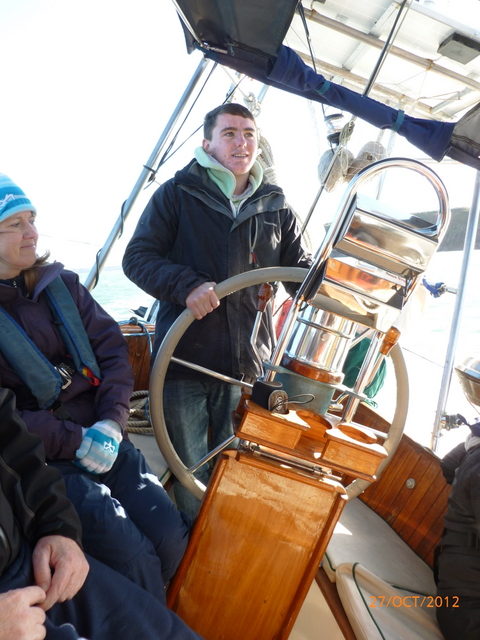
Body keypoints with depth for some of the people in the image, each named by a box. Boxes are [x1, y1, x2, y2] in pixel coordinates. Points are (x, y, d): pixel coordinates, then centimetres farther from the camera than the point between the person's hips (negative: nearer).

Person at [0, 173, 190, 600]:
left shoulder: (61, 284, 7)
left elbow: (112, 350, 4)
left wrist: (111, 422, -10)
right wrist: (75, 442, -15)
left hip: (102, 438, 5)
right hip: (42, 460, -4)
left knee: (172, 537, -3)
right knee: (133, 556, -15)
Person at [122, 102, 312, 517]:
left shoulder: (275, 206, 13)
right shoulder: (178, 193, 4)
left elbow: (301, 267, 17)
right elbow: (138, 257, -1)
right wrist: (186, 284, -19)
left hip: (249, 364, 3)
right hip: (185, 359, -2)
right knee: (190, 475, 8)